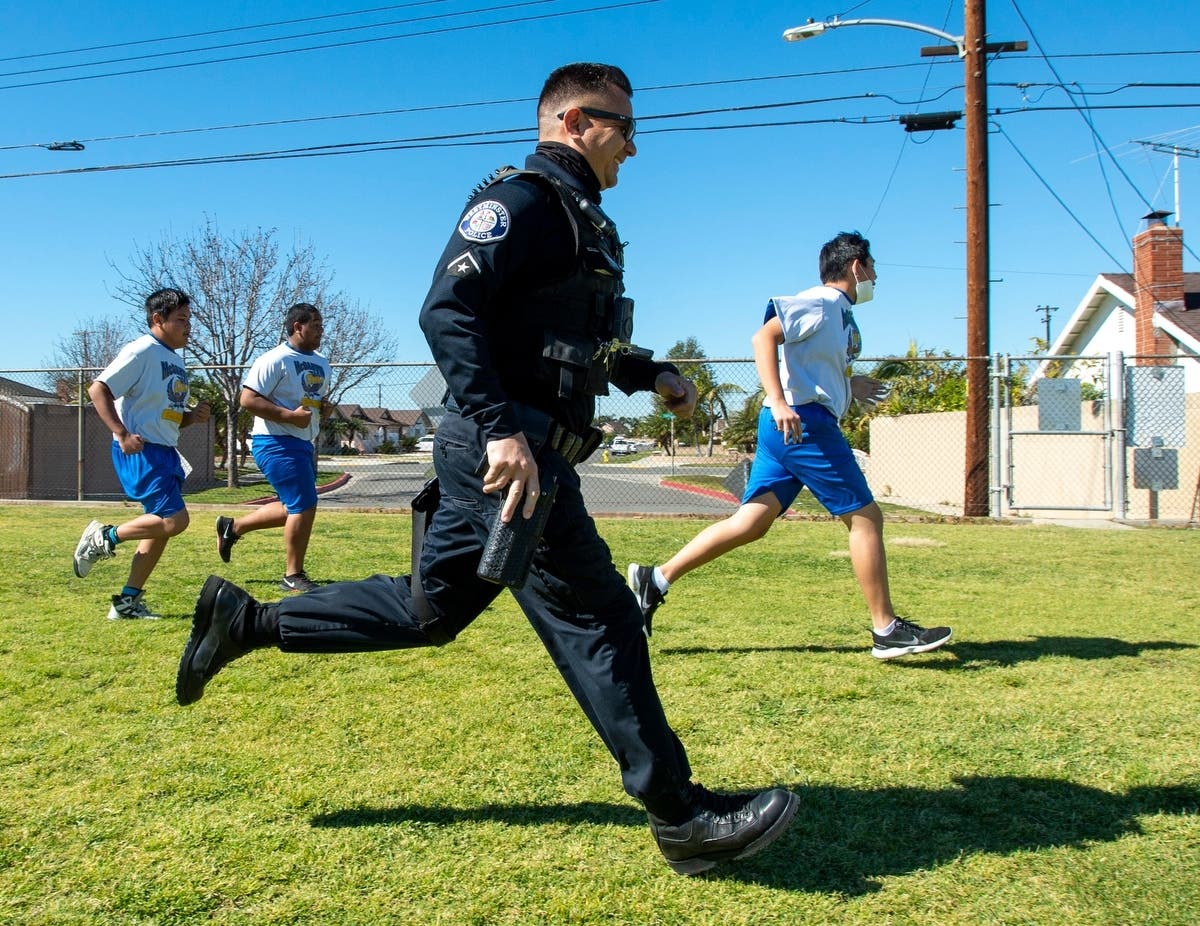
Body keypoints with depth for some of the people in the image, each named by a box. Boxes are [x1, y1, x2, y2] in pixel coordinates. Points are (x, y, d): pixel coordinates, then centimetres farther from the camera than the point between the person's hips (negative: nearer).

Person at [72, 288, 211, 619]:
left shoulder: (176, 359, 18)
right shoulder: (142, 351, -10)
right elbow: (98, 389, -15)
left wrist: (193, 416, 4)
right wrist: (122, 434, -22)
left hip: (166, 453, 9)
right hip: (140, 452, -9)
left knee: (161, 527, 9)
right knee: (174, 520, -18)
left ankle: (128, 601, 18)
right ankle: (103, 537, 3)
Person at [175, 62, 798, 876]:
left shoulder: (583, 222, 22)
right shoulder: (523, 198, -8)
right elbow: (447, 311, -20)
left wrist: (650, 373, 19)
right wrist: (503, 428, -28)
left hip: (515, 446, 10)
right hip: (504, 449, -10)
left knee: (428, 609, 17)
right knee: (596, 615, -6)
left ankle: (246, 620, 28)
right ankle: (681, 816, 5)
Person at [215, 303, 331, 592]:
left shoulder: (321, 364, 14)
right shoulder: (275, 360, -13)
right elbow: (247, 399, -18)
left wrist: (324, 407, 3)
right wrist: (290, 415, -24)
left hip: (303, 444, 10)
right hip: (276, 443, -10)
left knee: (294, 508, 16)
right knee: (304, 506, -11)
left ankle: (232, 527, 34)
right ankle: (293, 576, 4)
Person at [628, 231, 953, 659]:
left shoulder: (839, 313, 22)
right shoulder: (822, 302, -7)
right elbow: (764, 337, -20)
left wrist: (848, 385, 25)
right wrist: (778, 402, -30)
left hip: (787, 427, 10)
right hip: (802, 422, -10)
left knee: (752, 521, 5)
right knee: (865, 516, -3)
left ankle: (656, 579, 4)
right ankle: (886, 631, 5)